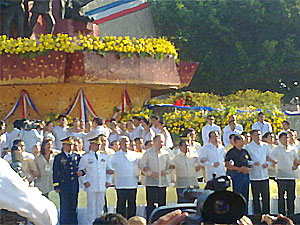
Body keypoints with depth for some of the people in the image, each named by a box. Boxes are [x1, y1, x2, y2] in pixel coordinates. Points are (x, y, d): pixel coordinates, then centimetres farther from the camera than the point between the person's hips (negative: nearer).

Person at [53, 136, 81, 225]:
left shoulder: (77, 157, 11)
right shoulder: (58, 157, 2)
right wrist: (56, 186, -5)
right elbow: (55, 173, 1)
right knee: (65, 209, -2)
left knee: (73, 208, 7)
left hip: (75, 187, 3)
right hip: (64, 187, -3)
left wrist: (81, 172, -4)